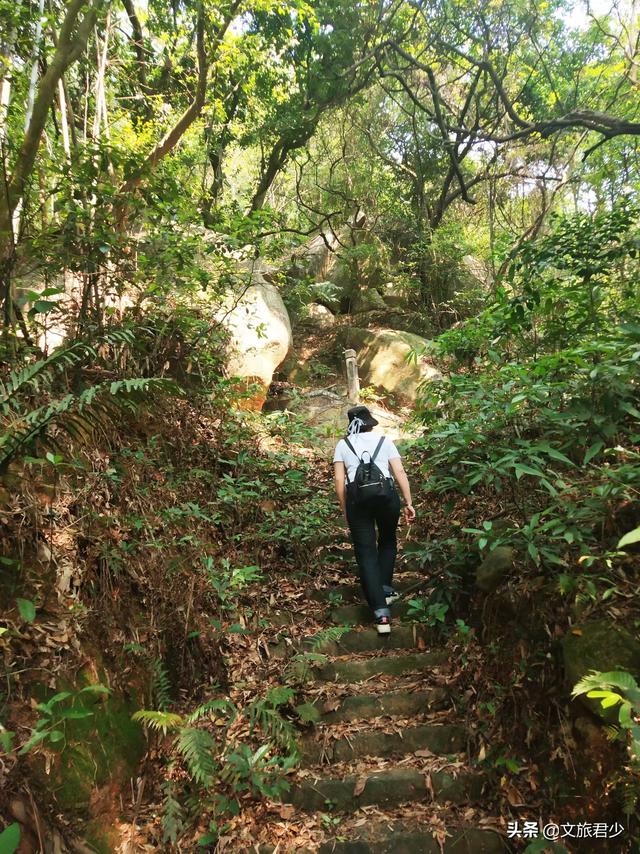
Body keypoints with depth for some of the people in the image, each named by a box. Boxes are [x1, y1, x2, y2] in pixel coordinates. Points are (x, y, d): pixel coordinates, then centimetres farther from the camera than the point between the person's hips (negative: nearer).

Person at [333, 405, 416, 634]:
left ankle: (381, 614, -3)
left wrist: (345, 510, 13)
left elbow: (339, 481, 6)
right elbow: (400, 473, 4)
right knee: (388, 542, 28)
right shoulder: (384, 440, 14)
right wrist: (408, 503, 5)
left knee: (366, 553, 4)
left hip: (357, 498, 0)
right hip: (386, 494, 1)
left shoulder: (343, 445, 14)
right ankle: (385, 589, 22)